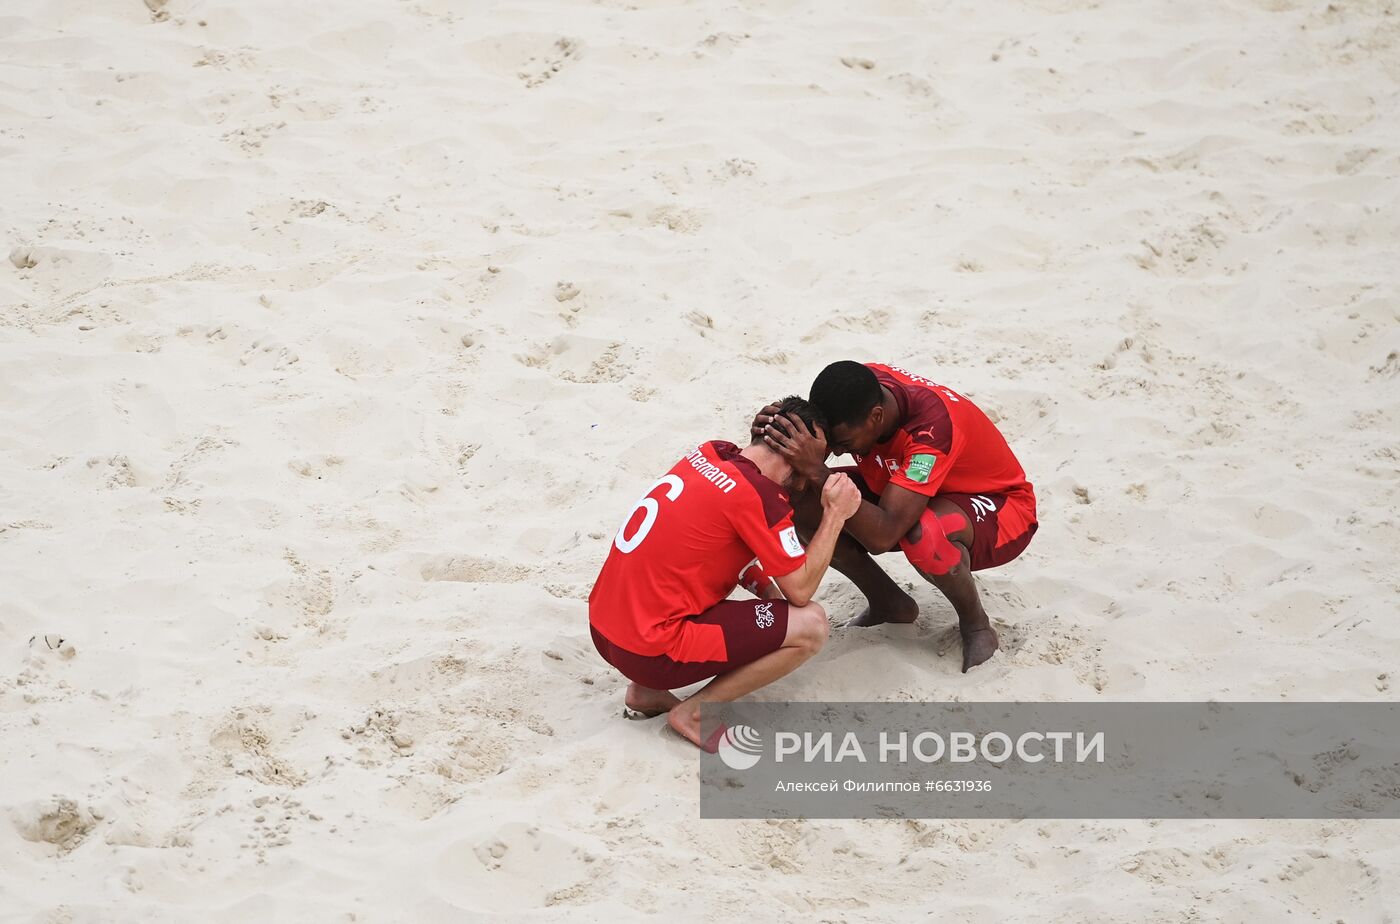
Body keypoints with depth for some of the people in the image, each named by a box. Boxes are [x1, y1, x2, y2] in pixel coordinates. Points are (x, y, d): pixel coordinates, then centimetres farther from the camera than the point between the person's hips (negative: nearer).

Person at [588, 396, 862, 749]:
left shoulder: (709, 454, 8)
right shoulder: (760, 495, -15)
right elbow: (800, 590, -8)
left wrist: (767, 590, 13)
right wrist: (836, 514, -1)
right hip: (650, 651, -9)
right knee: (811, 625, -8)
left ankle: (647, 692, 20)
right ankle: (693, 712, 0)